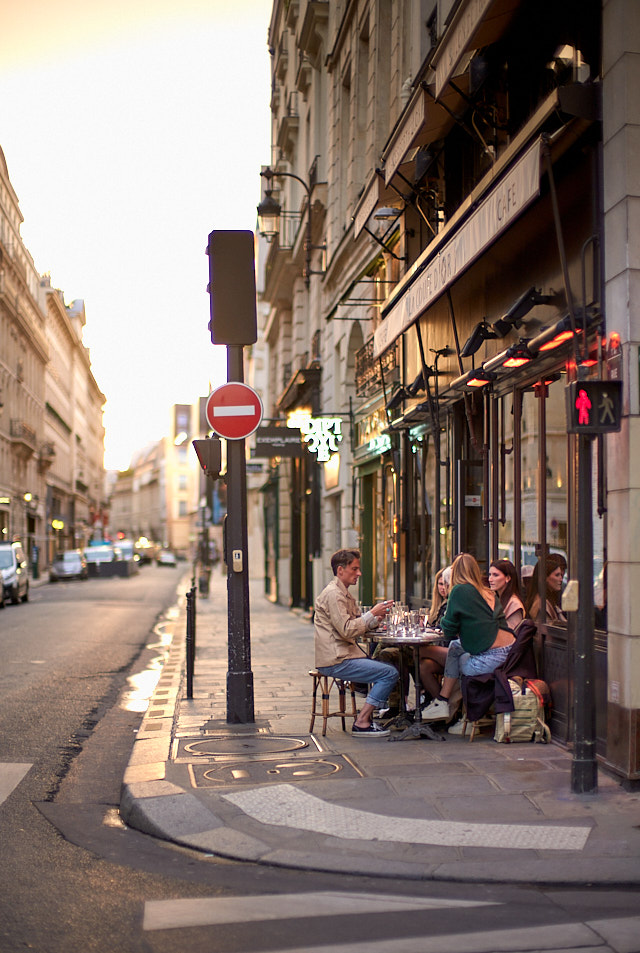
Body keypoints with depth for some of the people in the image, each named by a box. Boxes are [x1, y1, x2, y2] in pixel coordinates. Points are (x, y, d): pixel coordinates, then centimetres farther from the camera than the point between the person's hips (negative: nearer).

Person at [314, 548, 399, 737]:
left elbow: (358, 625, 22)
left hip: (345, 654, 10)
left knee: (387, 667, 13)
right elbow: (347, 631, -20)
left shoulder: (344, 594, 20)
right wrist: (372, 614, -15)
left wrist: (377, 618, 3)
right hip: (335, 661, -10)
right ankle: (361, 723, -13)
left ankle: (367, 717, 10)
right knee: (389, 673, -15)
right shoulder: (333, 594, -13)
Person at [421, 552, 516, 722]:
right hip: (509, 650, 8)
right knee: (455, 646, 23)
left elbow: (449, 630, -1)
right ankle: (443, 701, 23)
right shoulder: (488, 593, 15)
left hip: (492, 658, -8)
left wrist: (444, 621, 19)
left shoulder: (460, 591, -7)